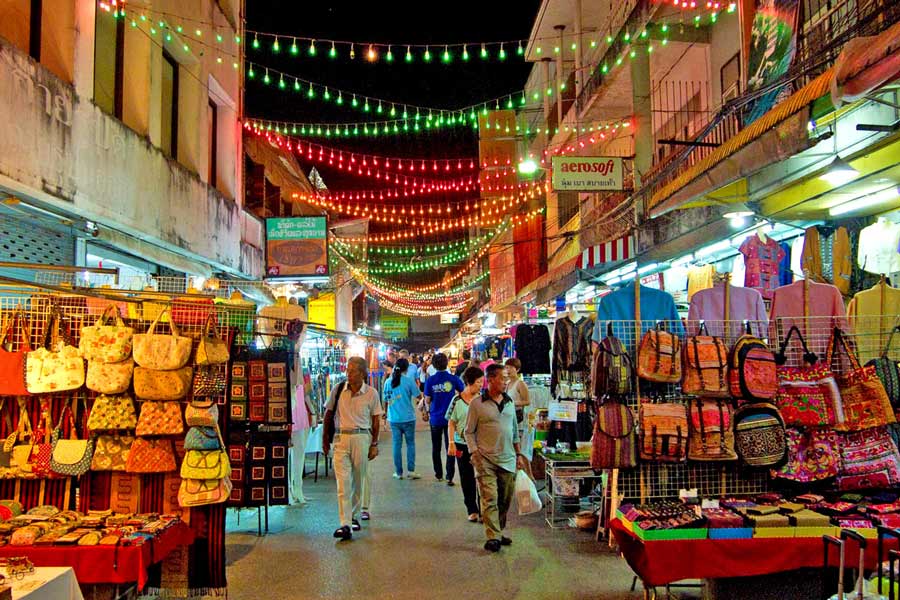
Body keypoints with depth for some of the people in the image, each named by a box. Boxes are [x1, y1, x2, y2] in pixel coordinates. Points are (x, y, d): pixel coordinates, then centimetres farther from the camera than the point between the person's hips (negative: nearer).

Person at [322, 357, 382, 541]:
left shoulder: (371, 394, 0)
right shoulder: (338, 389, 2)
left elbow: (376, 421, 6)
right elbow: (328, 414, 10)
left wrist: (374, 444, 4)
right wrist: (325, 439, 9)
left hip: (362, 438, 0)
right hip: (340, 438, 0)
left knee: (358, 482, 10)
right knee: (343, 482, -8)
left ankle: (355, 517, 29)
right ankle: (345, 524, -10)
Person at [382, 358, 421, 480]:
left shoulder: (388, 381, 2)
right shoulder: (409, 381, -10)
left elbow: (385, 399, 11)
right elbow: (418, 395, -4)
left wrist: (386, 411, 24)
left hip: (393, 418, 3)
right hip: (408, 417, -3)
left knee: (396, 444, 9)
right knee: (410, 443, 9)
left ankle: (398, 472, 12)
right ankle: (411, 470, 4)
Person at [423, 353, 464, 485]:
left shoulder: (430, 381, -7)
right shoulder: (453, 379, -8)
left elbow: (427, 400, -3)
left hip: (435, 418, 1)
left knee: (436, 448, 16)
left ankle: (438, 474, 25)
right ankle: (449, 477, 2)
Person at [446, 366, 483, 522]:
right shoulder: (457, 400, -4)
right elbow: (451, 423, 0)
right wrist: (451, 443, -7)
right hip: (462, 445, 0)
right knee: (467, 479, 9)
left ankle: (483, 510, 10)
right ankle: (472, 510, 20)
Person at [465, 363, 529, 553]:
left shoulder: (509, 402, 12)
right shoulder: (477, 404, -3)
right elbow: (469, 431, 0)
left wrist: (518, 454, 17)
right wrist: (474, 453, -11)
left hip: (508, 460, 5)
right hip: (486, 460, -5)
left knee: (505, 500, 10)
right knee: (490, 499, -11)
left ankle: (498, 532, 25)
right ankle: (493, 537, -10)